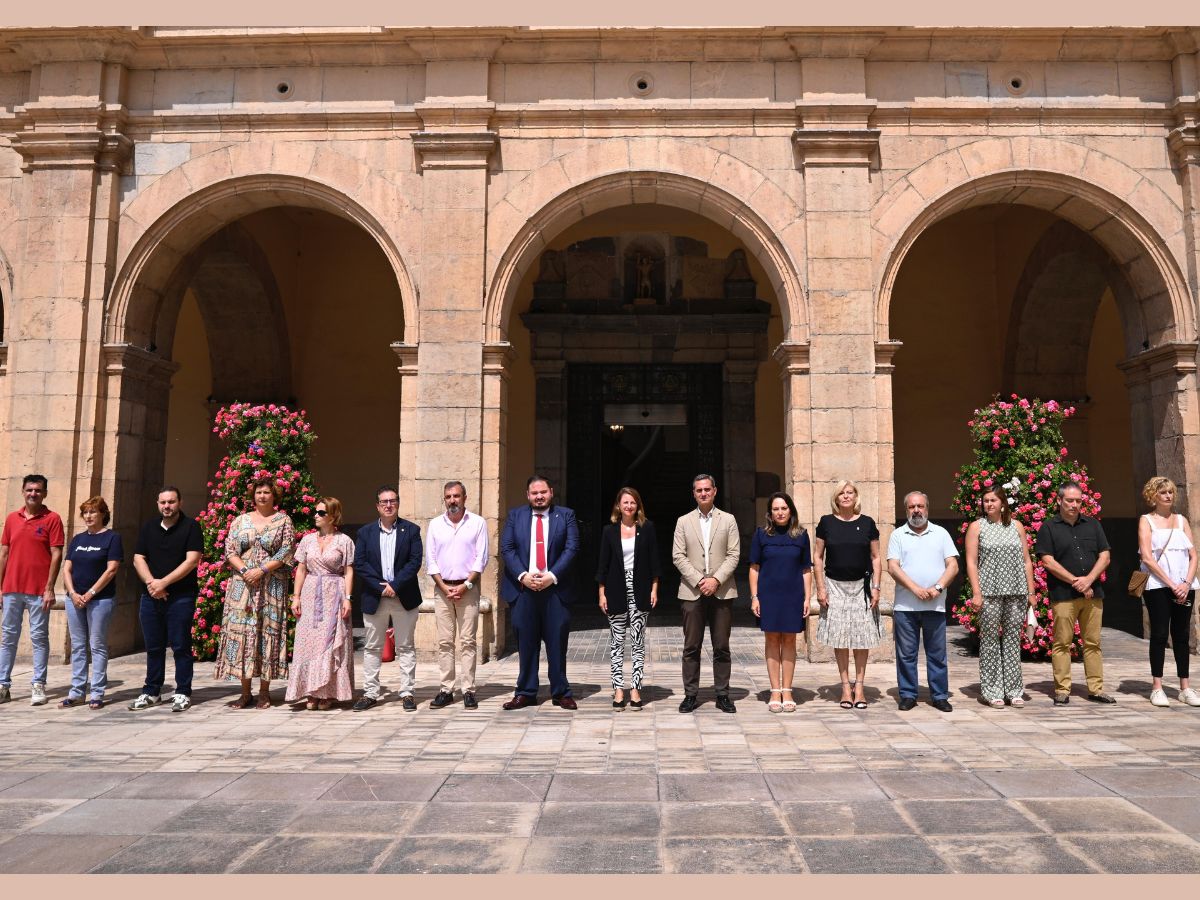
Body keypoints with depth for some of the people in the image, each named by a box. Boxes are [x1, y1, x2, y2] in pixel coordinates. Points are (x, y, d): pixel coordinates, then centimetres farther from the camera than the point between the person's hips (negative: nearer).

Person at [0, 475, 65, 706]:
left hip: (38, 591, -4)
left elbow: (56, 555, -6)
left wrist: (49, 589, -11)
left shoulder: (52, 519, -3)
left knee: (39, 637, 2)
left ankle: (39, 686, 7)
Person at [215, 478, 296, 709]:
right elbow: (230, 550, 5)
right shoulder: (240, 520, 12)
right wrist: (245, 570, -12)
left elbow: (286, 553, -4)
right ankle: (246, 692, 7)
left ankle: (264, 693, 5)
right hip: (242, 583, 3)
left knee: (267, 632, -3)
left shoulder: (283, 521, 4)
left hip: (272, 584, -2)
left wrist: (262, 571, -14)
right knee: (240, 631, -1)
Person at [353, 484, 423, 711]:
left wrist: (395, 585, -14)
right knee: (372, 647, 7)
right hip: (374, 598, 1)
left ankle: (407, 693, 10)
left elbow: (415, 561, -5)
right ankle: (370, 693, 15)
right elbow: (360, 563, -2)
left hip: (404, 597, -1)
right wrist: (380, 587, -13)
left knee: (405, 647, 5)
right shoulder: (365, 532, 6)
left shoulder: (411, 530, 3)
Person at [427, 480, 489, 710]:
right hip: (442, 588, 2)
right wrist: (443, 586, -4)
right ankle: (446, 690, 7)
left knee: (467, 641, -2)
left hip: (468, 588, -2)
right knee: (444, 641, 2)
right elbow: (430, 559, 6)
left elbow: (481, 557, -2)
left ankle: (468, 690, 1)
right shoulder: (435, 524, 9)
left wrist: (466, 585, -10)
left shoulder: (478, 523, 2)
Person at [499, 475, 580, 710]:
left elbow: (571, 548, -2)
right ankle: (525, 693, 15)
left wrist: (552, 576, -12)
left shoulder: (566, 515, 6)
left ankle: (561, 693, 14)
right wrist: (523, 576, -11)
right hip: (523, 588, 1)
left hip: (555, 588, -1)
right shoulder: (515, 515, 9)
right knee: (526, 643, 6)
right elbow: (506, 548, 2)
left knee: (557, 642, 4)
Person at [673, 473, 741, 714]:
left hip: (722, 592, 0)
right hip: (692, 592, 0)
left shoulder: (728, 520, 8)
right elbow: (678, 556, 2)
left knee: (721, 646, 4)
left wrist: (716, 580, -11)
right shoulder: (683, 522, 9)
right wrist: (698, 581, -10)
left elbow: (734, 555, 1)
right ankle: (690, 694, 9)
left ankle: (722, 694, 12)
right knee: (691, 646, 2)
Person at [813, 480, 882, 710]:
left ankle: (860, 686, 13)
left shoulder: (867, 523, 3)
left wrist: (875, 587, -3)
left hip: (861, 586, 0)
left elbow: (876, 558, 6)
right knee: (839, 637, 2)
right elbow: (817, 557, 3)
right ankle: (845, 686, 11)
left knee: (862, 636, 3)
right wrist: (820, 587, -4)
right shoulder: (826, 522, 1)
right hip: (835, 586, 0)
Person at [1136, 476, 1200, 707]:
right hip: (1158, 586, -4)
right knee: (1159, 634, -3)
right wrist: (1171, 584, -14)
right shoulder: (1146, 520, 2)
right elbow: (1147, 558, -7)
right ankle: (1157, 687, 1)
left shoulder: (1181, 520, 14)